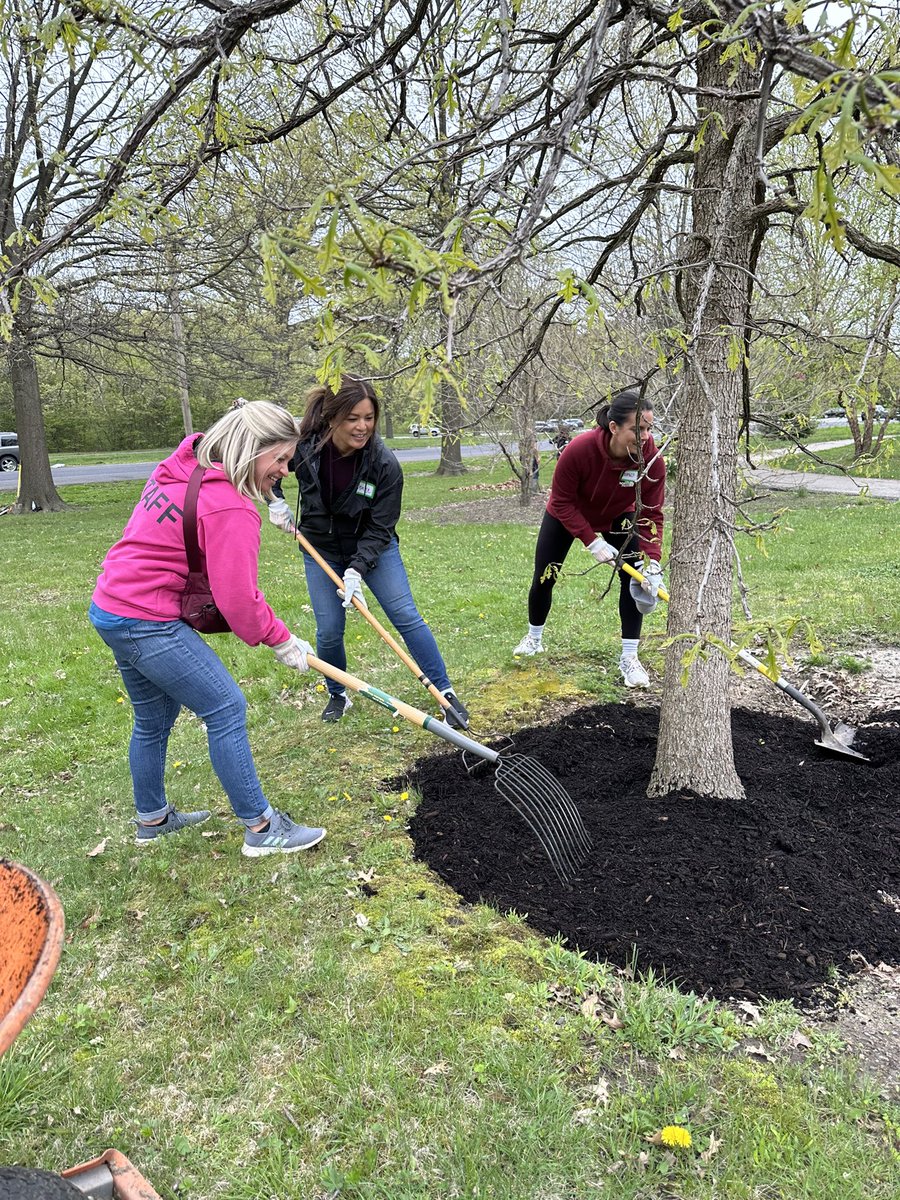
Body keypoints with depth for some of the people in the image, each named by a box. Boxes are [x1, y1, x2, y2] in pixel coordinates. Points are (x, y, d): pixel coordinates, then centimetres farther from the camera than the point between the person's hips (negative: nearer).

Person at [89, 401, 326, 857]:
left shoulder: (181, 471, 8)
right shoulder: (231, 509, -20)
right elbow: (238, 599, -20)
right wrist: (281, 640, -6)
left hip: (111, 607, 10)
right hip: (147, 623, -10)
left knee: (154, 718, 21)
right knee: (226, 708, -4)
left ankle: (152, 818, 39)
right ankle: (261, 829, 4)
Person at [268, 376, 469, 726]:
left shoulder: (385, 464, -25)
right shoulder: (304, 447, -22)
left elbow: (379, 528, -19)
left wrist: (357, 569, -28)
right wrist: (275, 501, -12)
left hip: (373, 547, -1)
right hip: (322, 549, 1)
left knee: (407, 617, -7)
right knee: (329, 631, 0)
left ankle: (446, 692, 4)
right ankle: (338, 696, 28)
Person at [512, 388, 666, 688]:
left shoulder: (652, 460, -31)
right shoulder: (579, 449, -39)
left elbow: (651, 514, -23)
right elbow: (562, 502, -27)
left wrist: (651, 561, -34)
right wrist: (593, 541, -31)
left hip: (618, 516, 2)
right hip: (565, 516, -1)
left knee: (635, 577, -15)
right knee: (543, 579, 4)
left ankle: (629, 657, -4)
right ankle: (534, 639, 33)